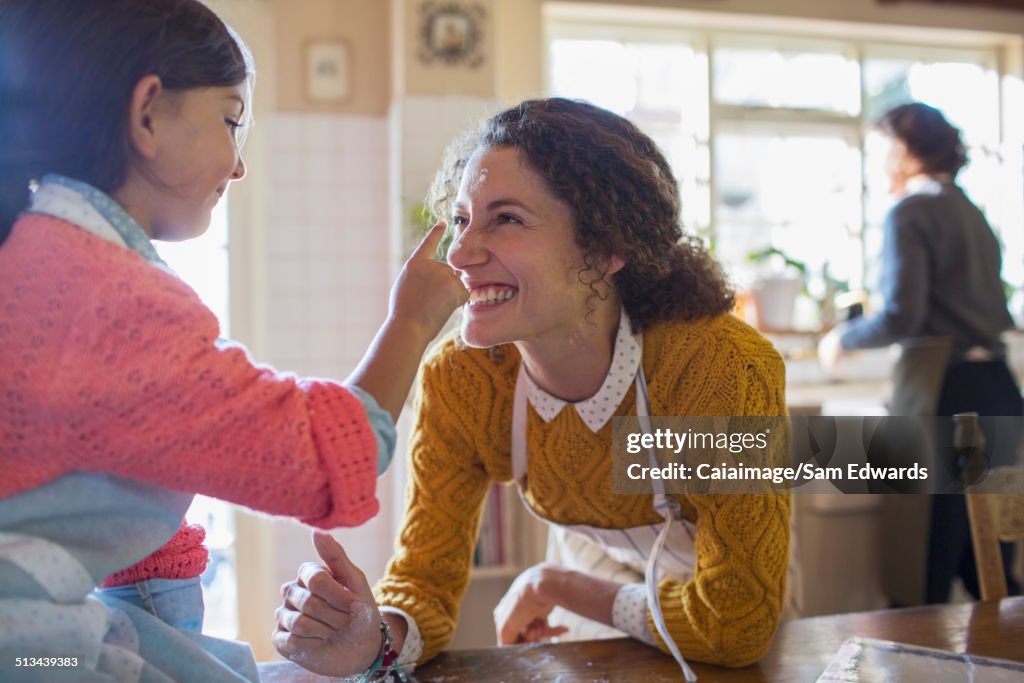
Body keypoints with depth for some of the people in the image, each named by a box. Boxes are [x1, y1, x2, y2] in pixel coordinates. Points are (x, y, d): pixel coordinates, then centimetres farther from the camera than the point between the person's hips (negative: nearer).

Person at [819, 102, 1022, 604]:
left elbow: (901, 316, -17)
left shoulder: (909, 214, -8)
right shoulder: (971, 212, 17)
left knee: (923, 572, -2)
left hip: (942, 391, -8)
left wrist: (843, 338, 1)